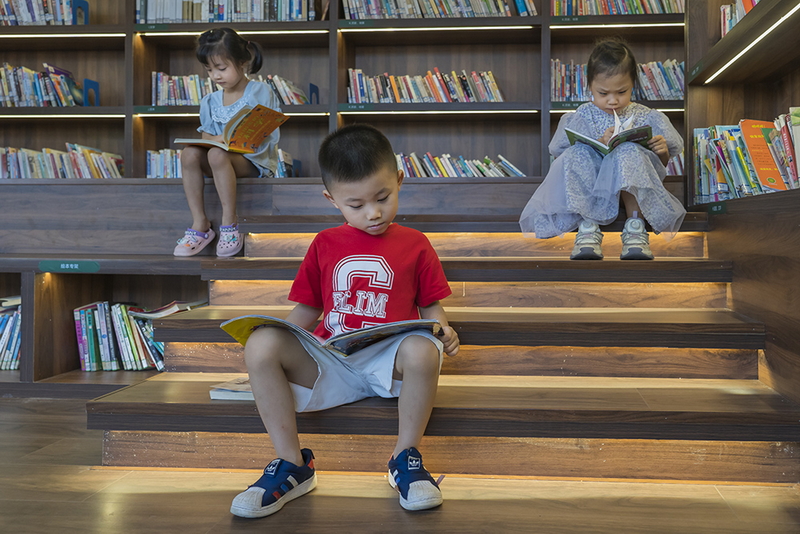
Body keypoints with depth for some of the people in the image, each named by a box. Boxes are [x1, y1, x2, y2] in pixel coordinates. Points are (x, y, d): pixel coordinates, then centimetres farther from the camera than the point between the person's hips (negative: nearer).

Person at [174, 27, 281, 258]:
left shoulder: (260, 92, -2)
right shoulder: (210, 102, 15)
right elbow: (207, 135, 14)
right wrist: (213, 139, -12)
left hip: (256, 161, -5)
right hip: (224, 157, 6)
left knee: (217, 154, -35)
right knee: (189, 153, -24)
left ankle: (229, 222, -26)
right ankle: (200, 224, -22)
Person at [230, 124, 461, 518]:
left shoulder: (414, 244, 10)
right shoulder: (325, 244, 15)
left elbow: (430, 306, 12)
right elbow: (307, 310, 16)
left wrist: (443, 331, -11)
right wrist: (281, 338, -4)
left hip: (389, 361, -2)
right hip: (330, 362, 2)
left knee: (423, 350, -38)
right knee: (260, 345, -24)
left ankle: (405, 458, -12)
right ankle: (292, 464, -11)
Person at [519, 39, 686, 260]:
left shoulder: (645, 117, 10)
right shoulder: (581, 118, 8)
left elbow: (662, 164, 13)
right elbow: (573, 156, -4)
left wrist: (661, 151, -11)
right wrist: (600, 143, -19)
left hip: (633, 183, 0)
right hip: (587, 185, 0)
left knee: (629, 152, -30)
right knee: (578, 153, -28)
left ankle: (635, 226, -33)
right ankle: (587, 227, -34)